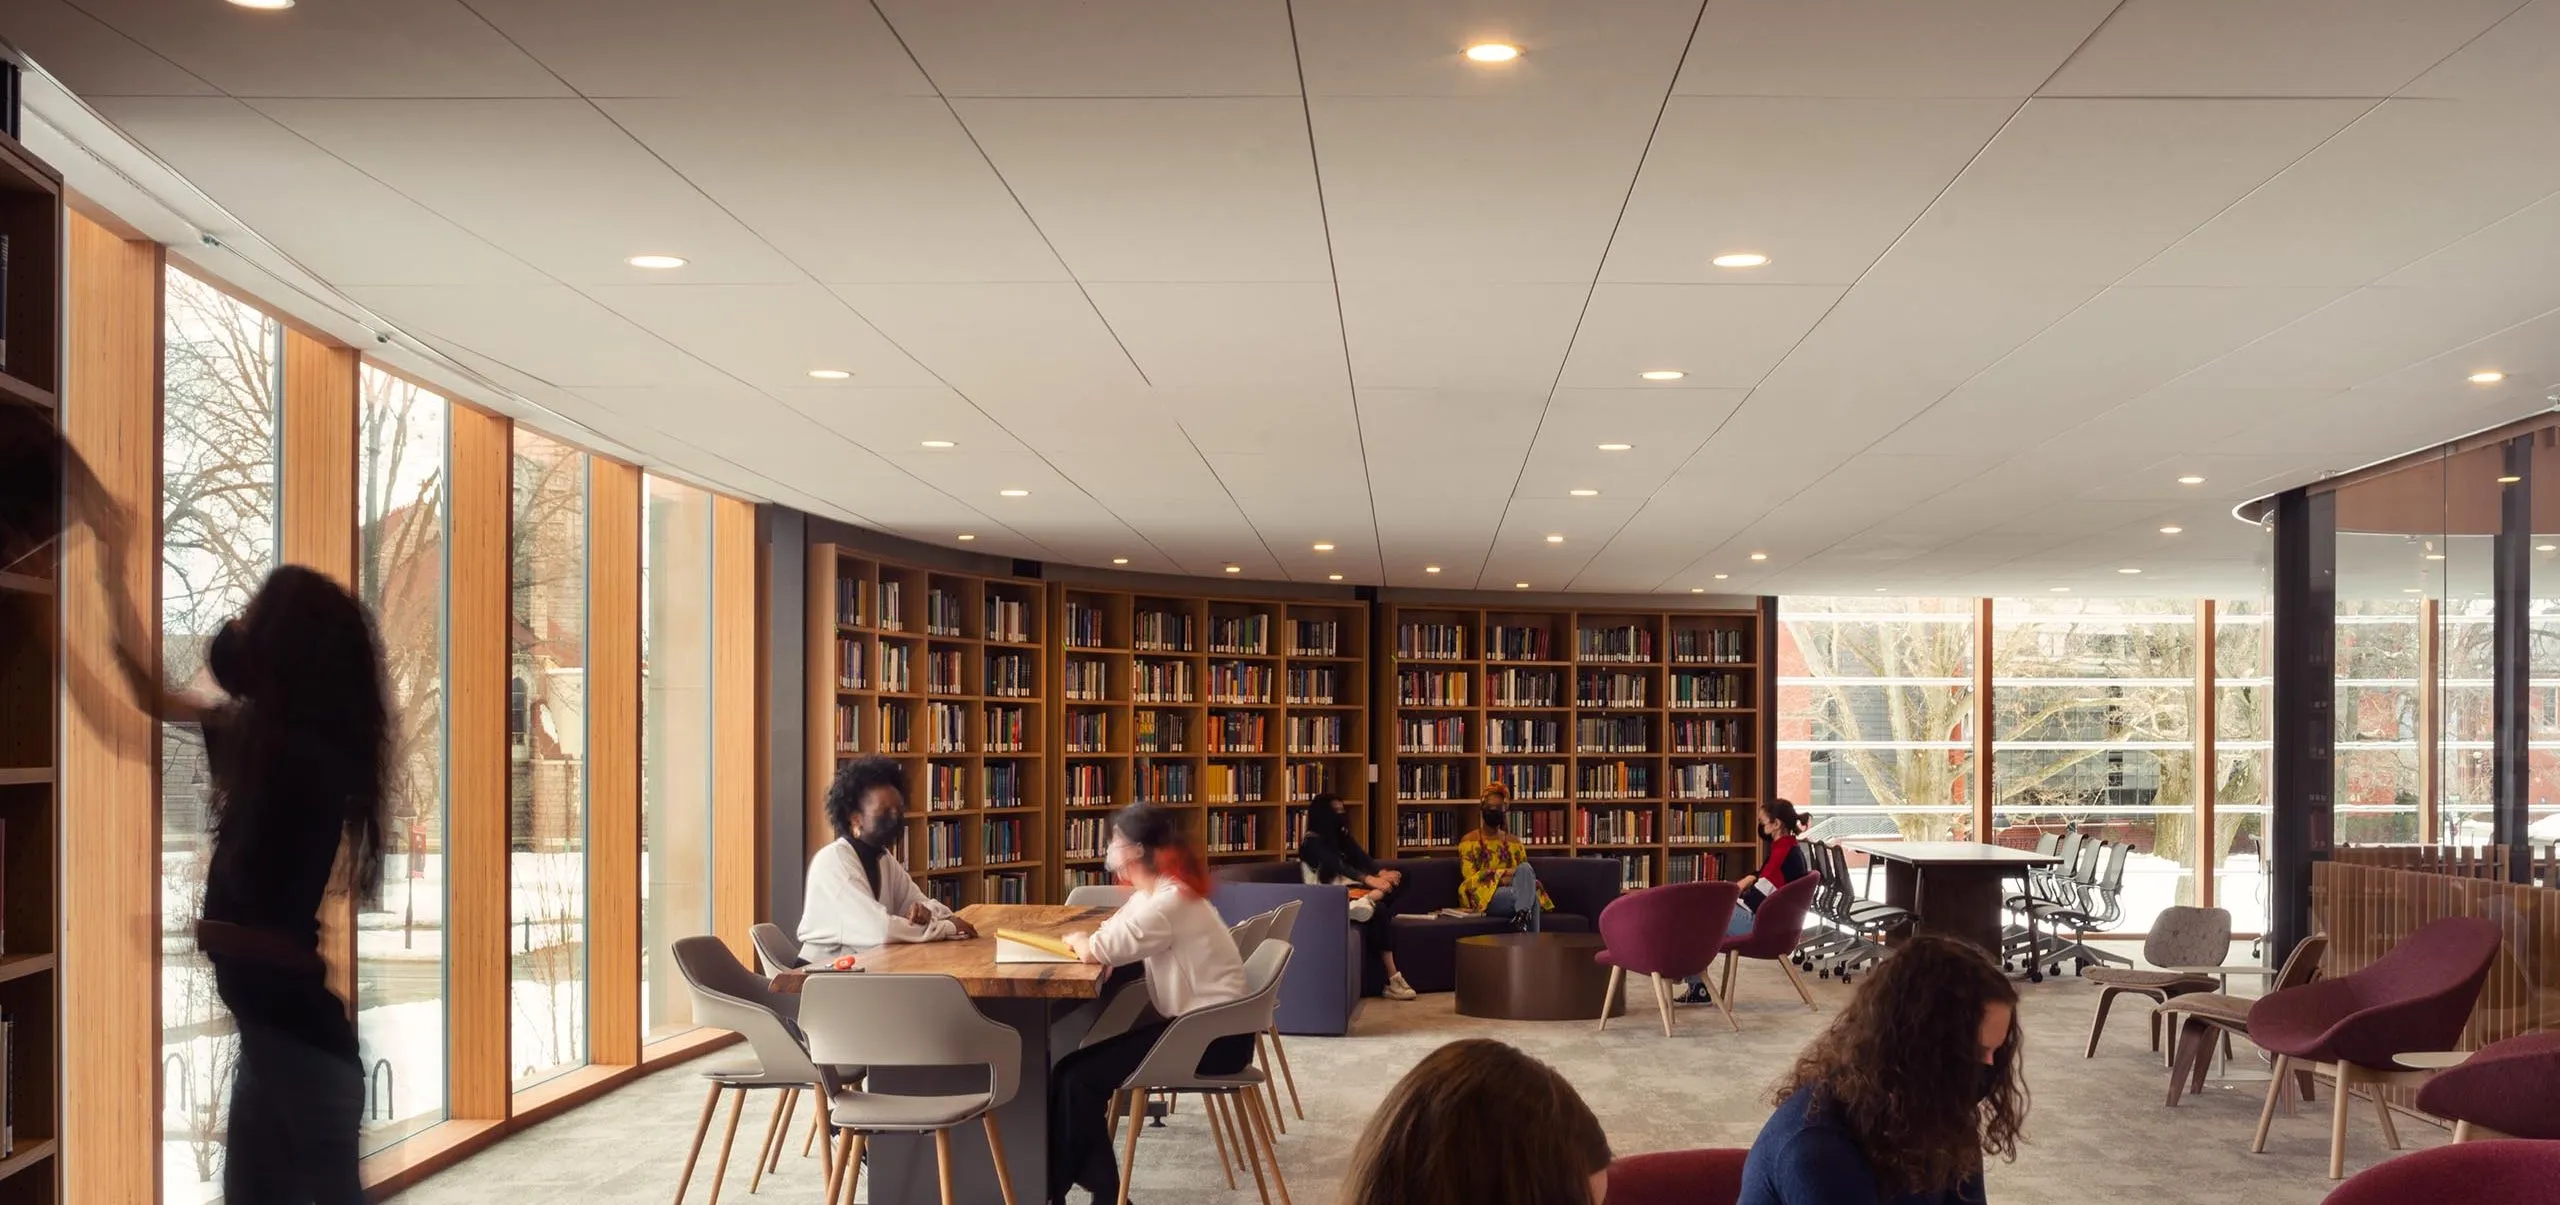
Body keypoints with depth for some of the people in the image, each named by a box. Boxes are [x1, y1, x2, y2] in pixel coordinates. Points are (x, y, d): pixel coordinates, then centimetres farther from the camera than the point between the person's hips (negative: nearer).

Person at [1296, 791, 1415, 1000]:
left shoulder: (1341, 835, 18)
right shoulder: (1311, 841, -6)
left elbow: (1361, 858, 3)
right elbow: (1334, 865, -22)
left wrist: (1382, 873, -21)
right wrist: (1368, 879, -38)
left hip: (1350, 890, 8)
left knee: (1398, 876, -17)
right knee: (1378, 912, -32)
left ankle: (1370, 900, -44)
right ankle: (1392, 979, -37)